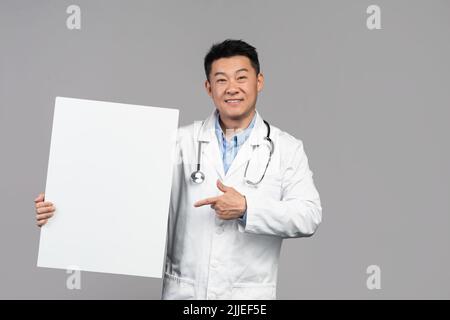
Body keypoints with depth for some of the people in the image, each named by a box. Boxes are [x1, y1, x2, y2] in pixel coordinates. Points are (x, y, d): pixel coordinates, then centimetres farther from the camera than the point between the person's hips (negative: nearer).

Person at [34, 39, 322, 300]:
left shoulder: (287, 148, 1)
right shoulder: (184, 141, 4)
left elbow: (309, 216, -7)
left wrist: (246, 209, -20)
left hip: (248, 299, -1)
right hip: (183, 292, 1)